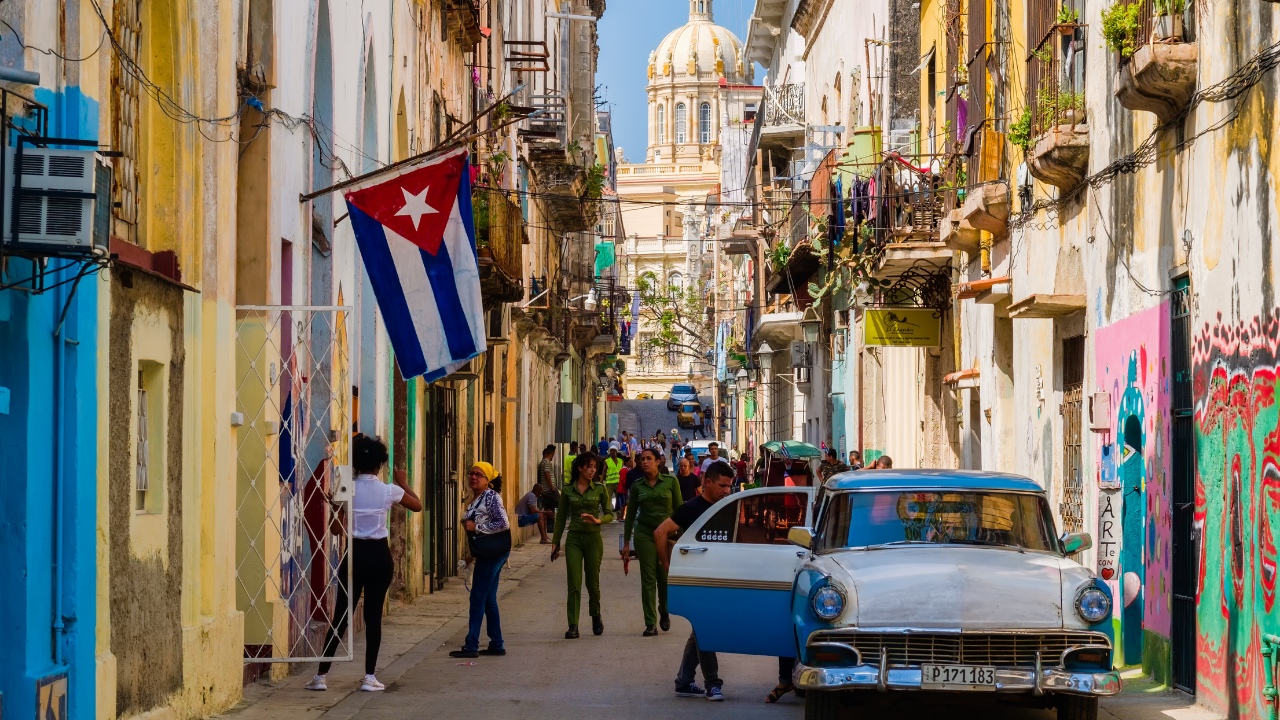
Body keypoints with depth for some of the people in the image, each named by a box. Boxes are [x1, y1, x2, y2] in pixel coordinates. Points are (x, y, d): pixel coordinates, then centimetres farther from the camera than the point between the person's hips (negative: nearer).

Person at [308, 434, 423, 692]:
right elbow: (418, 505, 13)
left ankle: (321, 675, 4)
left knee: (342, 614, 5)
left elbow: (337, 526, -7)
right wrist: (403, 483, 25)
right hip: (379, 554, 0)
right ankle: (369, 677, 3)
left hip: (355, 554, 0)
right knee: (373, 615, 5)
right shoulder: (389, 491, -5)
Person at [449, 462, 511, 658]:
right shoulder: (475, 499, 15)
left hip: (493, 552, -10)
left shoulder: (492, 497, -12)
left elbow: (504, 523, -19)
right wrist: (467, 524, 7)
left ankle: (471, 646, -8)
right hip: (484, 553, 10)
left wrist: (477, 527, -16)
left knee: (478, 597, -9)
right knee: (488, 599, 11)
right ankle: (496, 644, 16)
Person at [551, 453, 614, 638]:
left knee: (592, 582, 7)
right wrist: (555, 542, 9)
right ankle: (573, 627, -8)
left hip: (593, 538, 0)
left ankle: (596, 616, 34)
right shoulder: (567, 490, 3)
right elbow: (561, 517, 10)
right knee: (574, 584, -7)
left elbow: (609, 514, 3)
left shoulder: (600, 489, 1)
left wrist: (598, 520, -18)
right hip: (573, 538, 0)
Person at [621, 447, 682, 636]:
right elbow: (631, 514, 9)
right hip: (645, 534, 1)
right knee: (648, 579, -2)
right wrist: (626, 542, 7)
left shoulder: (670, 482, -1)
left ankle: (664, 612, 27)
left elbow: (679, 509, 2)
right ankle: (651, 624, 0)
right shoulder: (637, 485, 4)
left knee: (665, 578, -2)